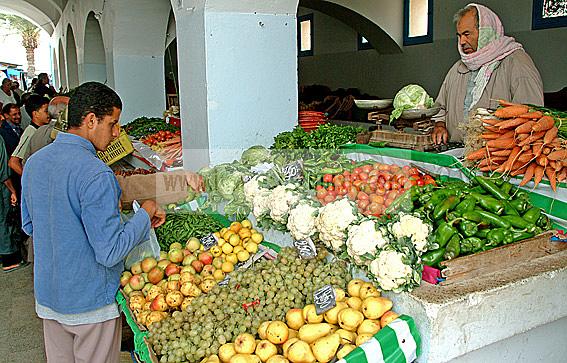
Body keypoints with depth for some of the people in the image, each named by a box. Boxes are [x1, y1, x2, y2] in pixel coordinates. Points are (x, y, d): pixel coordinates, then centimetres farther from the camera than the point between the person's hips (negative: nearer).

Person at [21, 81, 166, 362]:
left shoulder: (34, 163, -1)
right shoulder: (95, 174, -26)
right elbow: (110, 252, -26)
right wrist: (145, 215, -13)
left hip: (47, 296, 7)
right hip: (91, 302, -7)